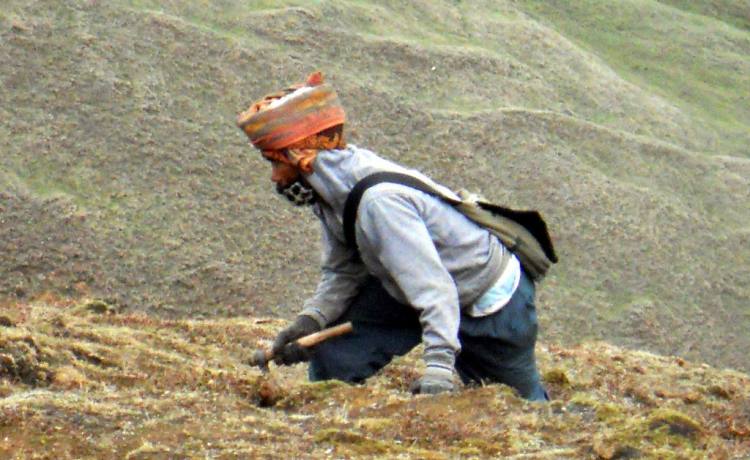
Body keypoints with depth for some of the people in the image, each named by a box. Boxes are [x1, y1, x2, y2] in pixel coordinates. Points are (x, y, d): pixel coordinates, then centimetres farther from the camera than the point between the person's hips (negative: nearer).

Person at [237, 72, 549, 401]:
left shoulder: (377, 201, -36)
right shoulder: (334, 190, -9)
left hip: (494, 306, -8)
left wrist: (438, 371, -46)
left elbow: (435, 290, -41)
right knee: (332, 353, -3)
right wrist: (311, 319, -15)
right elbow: (342, 272, 2)